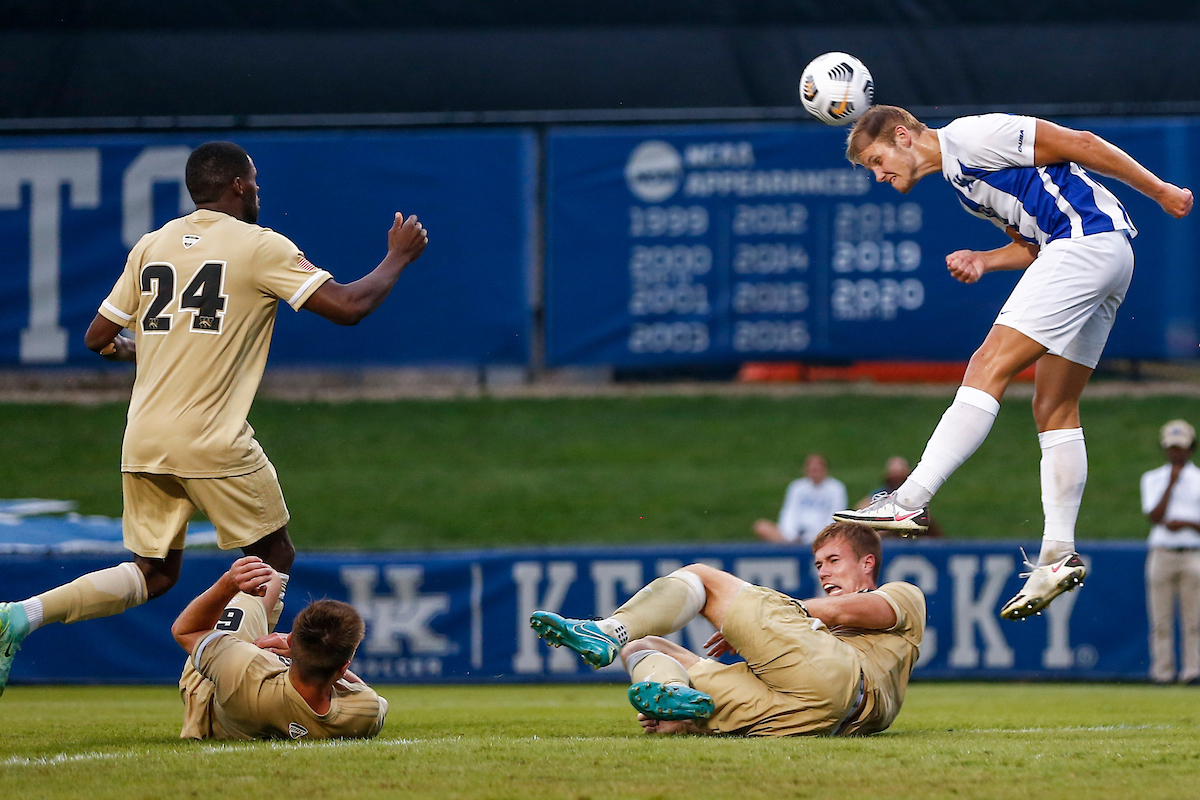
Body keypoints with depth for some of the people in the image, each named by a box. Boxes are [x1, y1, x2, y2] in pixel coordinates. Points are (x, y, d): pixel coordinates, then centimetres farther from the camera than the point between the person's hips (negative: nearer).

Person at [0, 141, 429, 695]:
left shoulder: (150, 246, 12)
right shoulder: (259, 246, -4)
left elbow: (98, 338, 16)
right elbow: (348, 306, -8)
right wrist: (398, 258, 8)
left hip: (142, 441, 6)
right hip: (213, 441, -6)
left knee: (154, 574, 13)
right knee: (274, 558, 11)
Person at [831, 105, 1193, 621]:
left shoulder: (973, 135, -6)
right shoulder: (957, 177, 24)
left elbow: (1077, 143, -9)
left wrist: (1159, 191, -8)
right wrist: (982, 261, 3)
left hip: (1089, 241, -10)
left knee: (990, 367, -15)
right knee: (1054, 408, 8)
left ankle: (911, 501, -21)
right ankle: (1059, 554, 5)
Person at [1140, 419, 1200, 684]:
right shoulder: (1153, 479, 11)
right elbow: (1155, 517, -4)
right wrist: (1172, 484, -7)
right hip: (1161, 553, 0)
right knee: (1161, 619, -3)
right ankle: (1163, 671, -1)